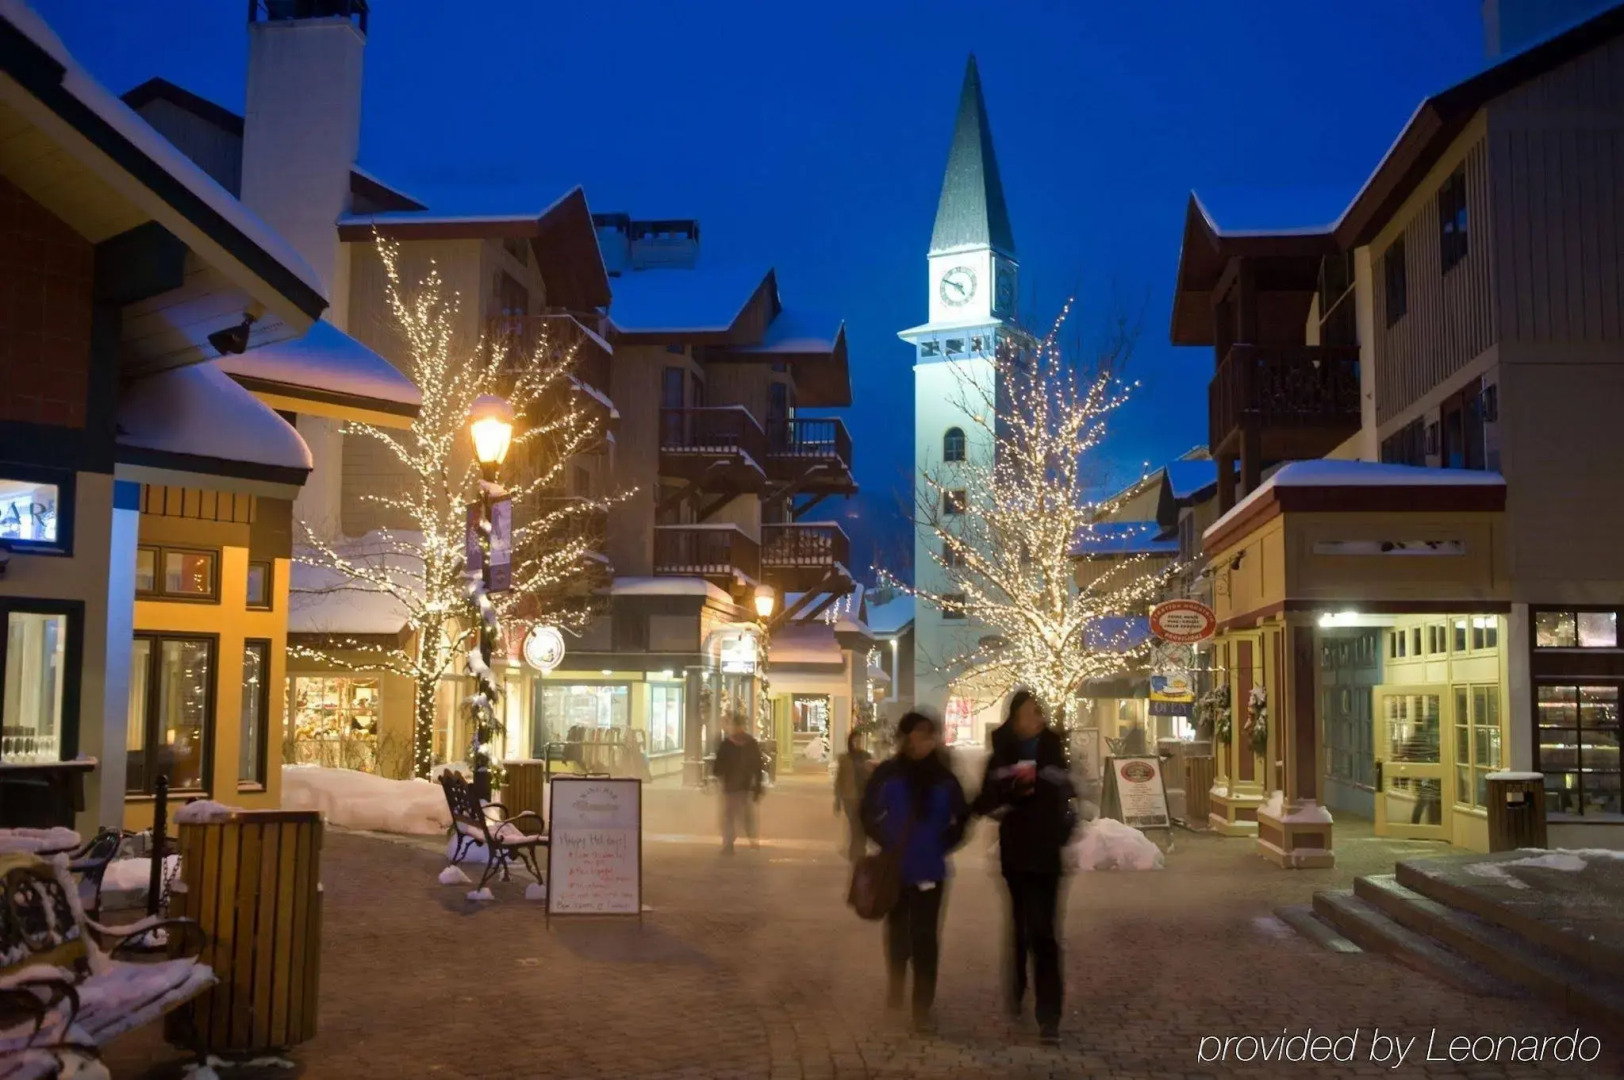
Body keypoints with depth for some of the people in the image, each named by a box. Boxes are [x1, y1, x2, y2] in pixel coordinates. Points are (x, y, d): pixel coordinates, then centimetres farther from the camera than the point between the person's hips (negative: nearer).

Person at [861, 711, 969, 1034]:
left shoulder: (942, 777, -3)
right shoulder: (887, 774, -6)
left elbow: (961, 817, 7)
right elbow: (869, 815, 1)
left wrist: (943, 845, -3)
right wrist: (888, 843, -8)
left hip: (929, 870, 0)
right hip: (894, 869, 0)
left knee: (925, 937, -4)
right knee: (898, 930, 17)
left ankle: (923, 1008, 1)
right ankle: (896, 985, 40)